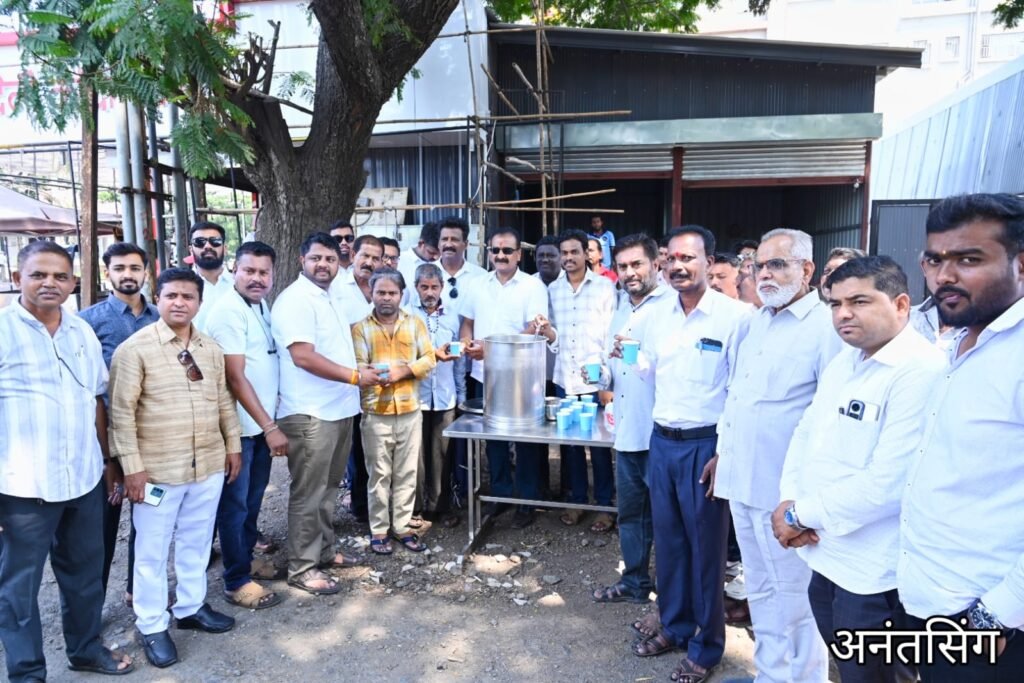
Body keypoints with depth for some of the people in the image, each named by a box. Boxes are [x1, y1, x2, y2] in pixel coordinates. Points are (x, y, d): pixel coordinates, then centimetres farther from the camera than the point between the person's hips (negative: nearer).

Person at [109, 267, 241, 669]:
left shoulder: (211, 349, 7)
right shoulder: (135, 349, -10)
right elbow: (121, 411, -11)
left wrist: (233, 444, 12)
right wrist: (132, 466, -14)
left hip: (209, 466, 5)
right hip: (157, 470, -5)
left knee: (196, 542, 18)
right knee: (152, 551, 9)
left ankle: (191, 607, 36)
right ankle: (152, 626, 25)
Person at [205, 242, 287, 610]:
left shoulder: (262, 306, 8)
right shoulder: (228, 310, -17)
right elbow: (235, 377, -19)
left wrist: (269, 423, 9)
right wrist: (270, 427, -18)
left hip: (262, 422, 8)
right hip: (240, 425, -8)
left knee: (253, 499, 19)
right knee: (235, 503, 5)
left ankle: (246, 559, 35)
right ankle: (236, 581, 17)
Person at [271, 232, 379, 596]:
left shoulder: (330, 299, 15)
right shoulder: (295, 300, -14)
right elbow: (303, 356, -23)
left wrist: (359, 370, 10)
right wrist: (354, 376, -19)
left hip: (340, 409, 9)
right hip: (310, 414, -9)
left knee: (327, 489, 19)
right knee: (308, 494, 1)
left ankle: (324, 551, 33)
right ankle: (302, 567, 13)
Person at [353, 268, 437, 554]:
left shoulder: (415, 323, 7)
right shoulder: (360, 328, 1)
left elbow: (429, 358, 2)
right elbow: (357, 367, -8)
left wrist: (403, 370, -14)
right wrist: (372, 372, -31)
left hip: (410, 411, 2)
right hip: (376, 413, -2)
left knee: (407, 473, 10)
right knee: (380, 474, 6)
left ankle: (402, 526, 23)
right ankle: (379, 529, 19)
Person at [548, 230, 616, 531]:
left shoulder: (604, 287, -2)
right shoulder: (553, 290, 9)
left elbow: (612, 333, -3)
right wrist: (550, 337, -4)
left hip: (595, 379, -3)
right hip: (564, 379, 3)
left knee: (600, 445, 5)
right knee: (569, 443, 11)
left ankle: (605, 505, 18)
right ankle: (577, 499, 26)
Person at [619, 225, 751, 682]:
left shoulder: (735, 315, -12)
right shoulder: (657, 316, 6)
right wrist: (630, 357, -4)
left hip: (705, 444, -5)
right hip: (662, 441, 5)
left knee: (705, 545, 8)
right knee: (668, 538, 16)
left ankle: (706, 646, 27)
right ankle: (674, 626, 37)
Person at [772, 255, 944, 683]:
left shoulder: (921, 371, -20)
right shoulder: (842, 363, 8)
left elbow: (888, 482, -25)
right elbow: (805, 434, 11)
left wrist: (802, 515, -15)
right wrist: (790, 501, -6)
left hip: (873, 573, -8)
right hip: (825, 554, 8)